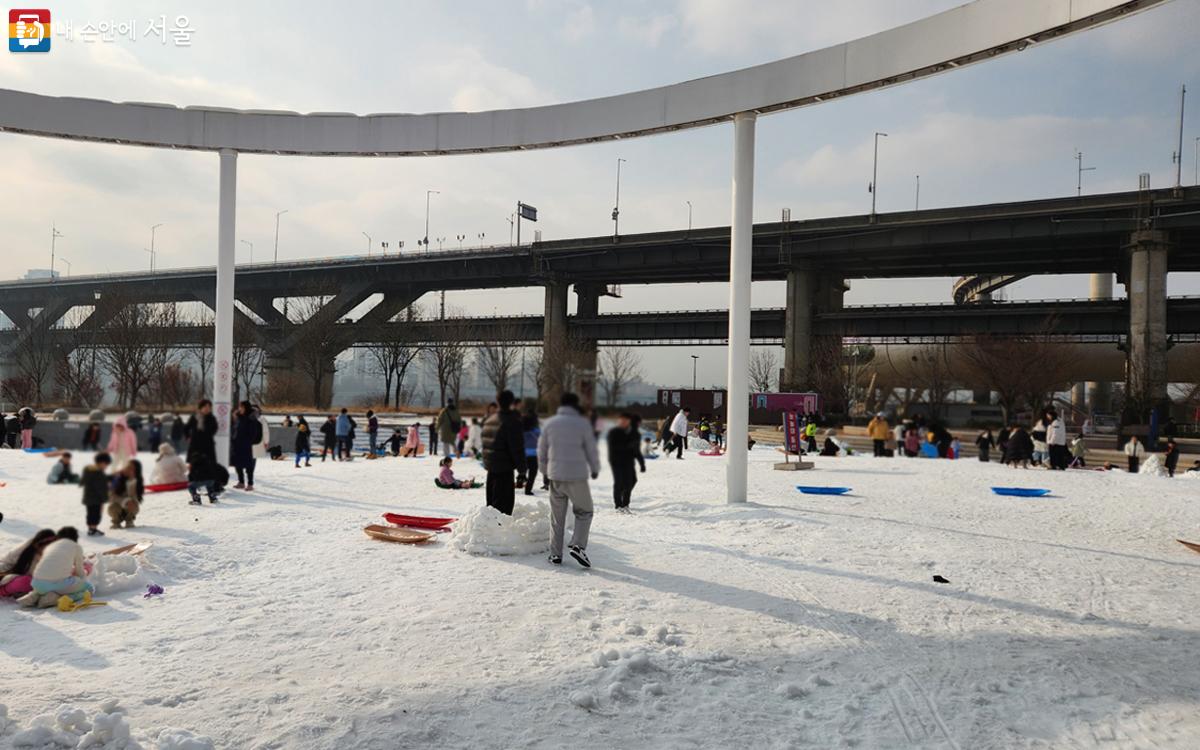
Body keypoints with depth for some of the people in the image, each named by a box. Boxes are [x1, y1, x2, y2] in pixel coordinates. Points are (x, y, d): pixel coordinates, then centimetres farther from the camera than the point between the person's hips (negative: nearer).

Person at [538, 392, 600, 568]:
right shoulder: (583, 423, -5)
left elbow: (541, 450, 10)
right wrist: (595, 469, 16)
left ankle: (555, 554, 13)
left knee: (557, 516, 13)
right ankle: (578, 545, -6)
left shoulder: (549, 423, 5)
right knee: (584, 512, 12)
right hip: (577, 476, -3)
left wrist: (544, 471, 25)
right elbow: (591, 449, -1)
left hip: (555, 477, 3)